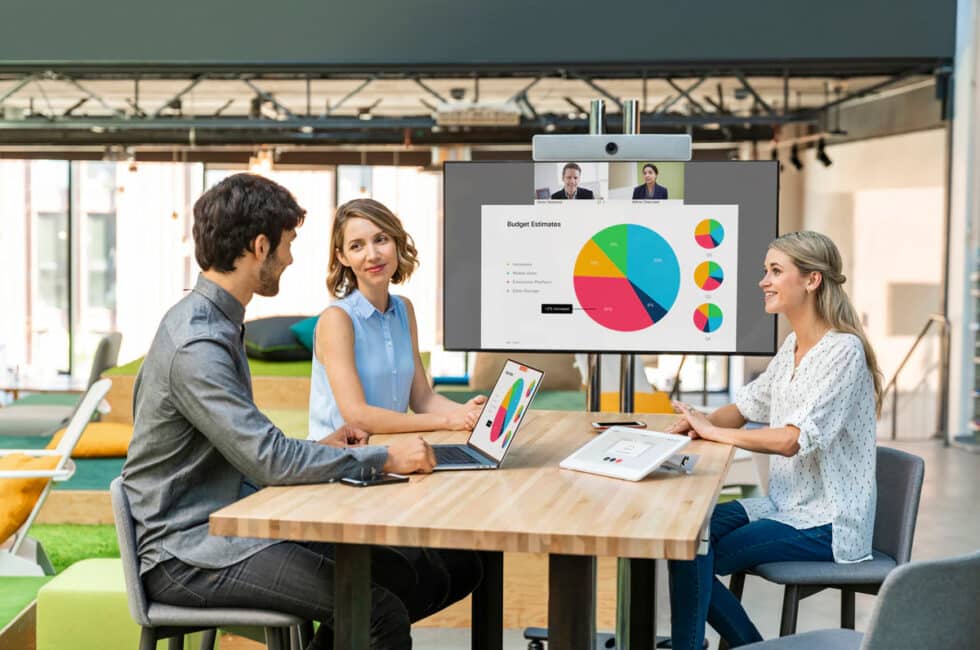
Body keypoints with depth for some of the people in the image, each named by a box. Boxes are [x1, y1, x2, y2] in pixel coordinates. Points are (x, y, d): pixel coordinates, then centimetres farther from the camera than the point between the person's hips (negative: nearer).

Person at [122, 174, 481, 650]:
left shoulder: (217, 323, 13)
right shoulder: (196, 344, -19)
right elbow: (268, 461, -23)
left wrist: (320, 448, 7)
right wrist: (384, 458, -16)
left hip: (227, 523, 10)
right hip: (186, 552, -10)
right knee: (379, 610, -26)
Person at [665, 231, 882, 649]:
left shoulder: (843, 351, -18)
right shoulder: (792, 346, 9)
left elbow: (791, 439, -27)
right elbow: (748, 405, 18)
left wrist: (715, 431, -16)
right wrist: (701, 421, -4)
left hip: (826, 523, -8)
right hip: (785, 504, 8)